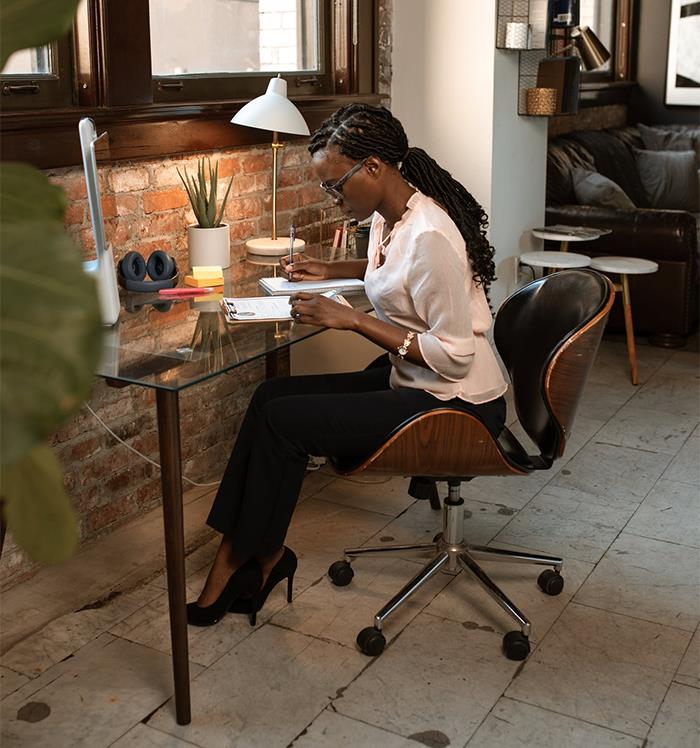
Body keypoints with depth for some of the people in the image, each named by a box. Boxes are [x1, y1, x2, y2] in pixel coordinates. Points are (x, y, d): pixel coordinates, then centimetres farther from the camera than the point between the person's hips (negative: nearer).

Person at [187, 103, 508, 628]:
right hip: (411, 380, 10)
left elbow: (453, 356, -26)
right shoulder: (388, 215, 5)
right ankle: (237, 554, 0)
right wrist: (328, 270, 16)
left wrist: (353, 320, -23)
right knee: (272, 396, -2)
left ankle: (264, 557, 7)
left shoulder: (429, 236, -25)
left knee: (281, 420, -14)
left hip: (455, 403, -9)